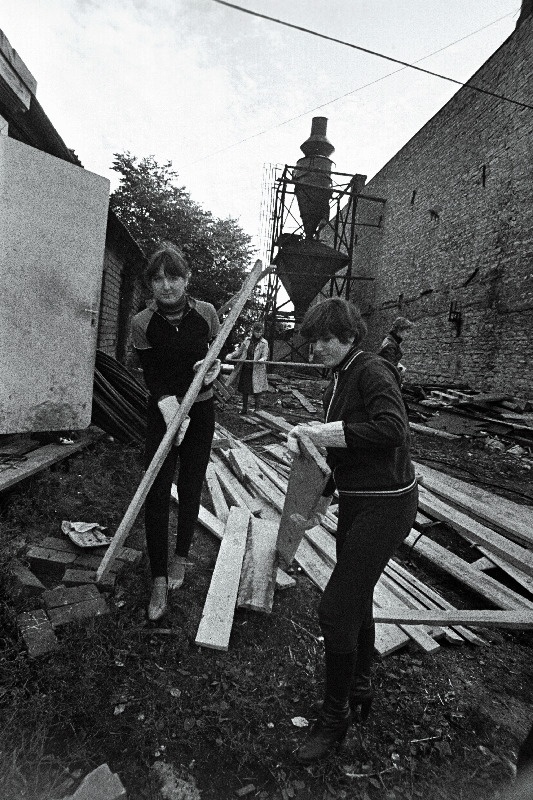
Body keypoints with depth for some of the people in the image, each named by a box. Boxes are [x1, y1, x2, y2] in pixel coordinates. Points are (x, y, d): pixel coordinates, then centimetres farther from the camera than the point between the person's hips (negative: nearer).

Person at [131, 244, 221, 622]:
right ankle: (159, 580, 12)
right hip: (163, 411, 0)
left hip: (201, 411, 1)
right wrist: (173, 415, -29)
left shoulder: (206, 313, -8)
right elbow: (154, 378, -13)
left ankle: (181, 558, 34)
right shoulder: (142, 323, -11)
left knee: (190, 489, 9)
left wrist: (213, 367, -17)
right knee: (157, 493, -3)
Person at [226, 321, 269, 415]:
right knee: (244, 389, 9)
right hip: (245, 368, 3)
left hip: (257, 370, -3)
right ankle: (244, 408, 23)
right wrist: (231, 355, -3)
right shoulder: (247, 340, 8)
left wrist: (262, 359, -31)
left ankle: (257, 409, 11)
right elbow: (239, 351, 13)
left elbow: (265, 355, -8)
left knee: (256, 391, -3)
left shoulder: (264, 343, -1)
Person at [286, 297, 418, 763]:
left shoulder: (373, 371, -15)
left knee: (336, 609, -4)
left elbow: (392, 429, -31)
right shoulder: (338, 381, 11)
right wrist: (323, 499, 17)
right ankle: (361, 689, 46)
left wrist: (323, 431, -27)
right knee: (356, 599, 22)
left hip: (385, 504, -9)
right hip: (356, 501, 9)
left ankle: (336, 715, 20)